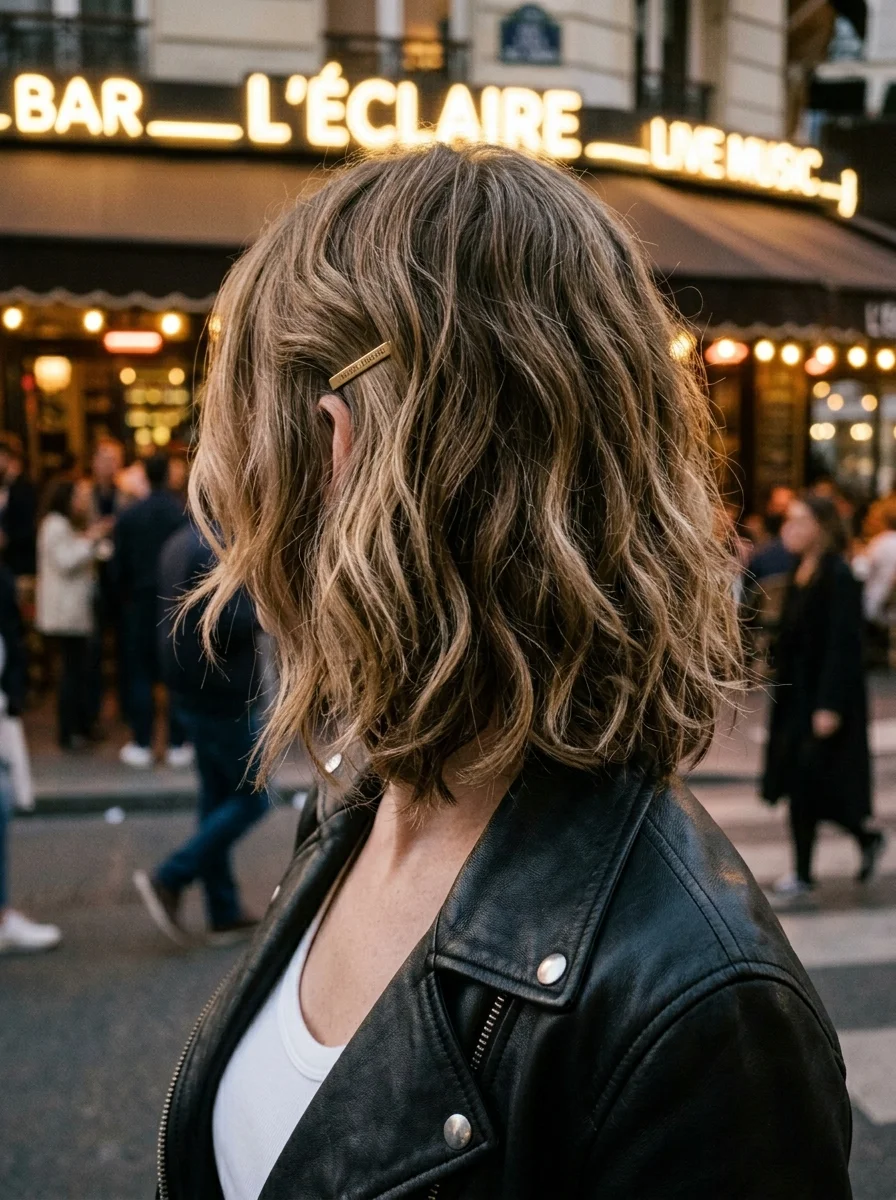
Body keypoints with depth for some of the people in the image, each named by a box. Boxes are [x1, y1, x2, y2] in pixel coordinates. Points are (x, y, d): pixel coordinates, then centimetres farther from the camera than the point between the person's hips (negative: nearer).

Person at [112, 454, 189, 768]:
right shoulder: (186, 515, -7)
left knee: (140, 673, 7)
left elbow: (119, 565, 0)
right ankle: (178, 745, 7)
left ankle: (142, 745, 8)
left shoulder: (129, 515, -3)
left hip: (140, 602, 1)